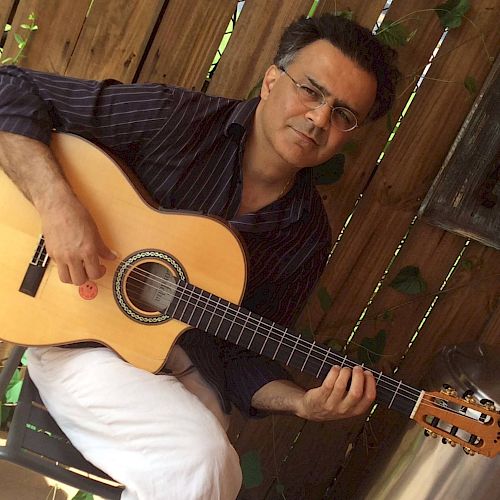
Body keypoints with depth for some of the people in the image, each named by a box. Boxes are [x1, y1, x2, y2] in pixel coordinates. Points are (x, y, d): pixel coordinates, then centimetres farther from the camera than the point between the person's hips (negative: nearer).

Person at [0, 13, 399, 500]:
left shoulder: (307, 236, 0)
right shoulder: (174, 120, -12)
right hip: (78, 333, -4)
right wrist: (58, 205, -26)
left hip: (186, 368, 4)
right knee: (202, 458, -27)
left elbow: (241, 354, 3)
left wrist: (303, 403, -16)